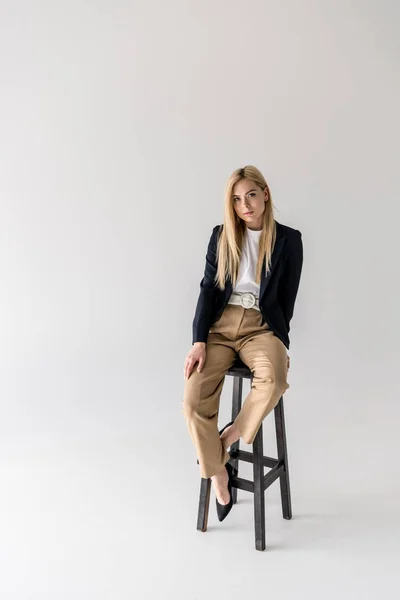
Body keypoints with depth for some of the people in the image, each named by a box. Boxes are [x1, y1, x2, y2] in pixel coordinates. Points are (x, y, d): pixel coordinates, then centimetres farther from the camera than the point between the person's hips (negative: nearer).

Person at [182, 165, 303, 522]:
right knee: (193, 400, -20)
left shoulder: (288, 239, 2)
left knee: (274, 380, -35)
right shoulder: (221, 236, 8)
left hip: (262, 325, -1)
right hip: (220, 324, 2)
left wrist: (278, 347, -7)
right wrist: (199, 340, -8)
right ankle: (219, 472, 6)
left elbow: (286, 300, 2)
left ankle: (230, 436, -7)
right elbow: (209, 289, 3)